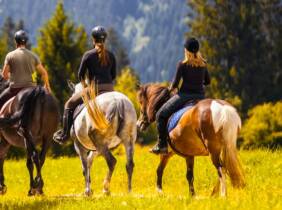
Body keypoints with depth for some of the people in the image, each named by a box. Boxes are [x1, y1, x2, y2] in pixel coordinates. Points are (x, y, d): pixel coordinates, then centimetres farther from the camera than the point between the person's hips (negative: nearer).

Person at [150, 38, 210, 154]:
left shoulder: (182, 65, -9)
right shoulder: (203, 64, 7)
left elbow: (175, 84, -10)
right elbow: (207, 81, 17)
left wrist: (171, 88, 11)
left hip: (185, 95, -5)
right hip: (200, 96, 5)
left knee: (161, 115, 8)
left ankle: (162, 145, 1)